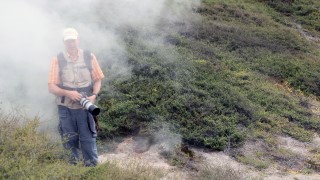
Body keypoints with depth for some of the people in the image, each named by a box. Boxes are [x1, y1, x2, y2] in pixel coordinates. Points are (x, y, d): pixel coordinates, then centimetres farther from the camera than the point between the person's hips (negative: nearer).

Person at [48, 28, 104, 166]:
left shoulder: (89, 57, 1)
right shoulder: (57, 60, -2)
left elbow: (97, 80, 7)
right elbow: (51, 87, -4)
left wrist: (94, 95, -12)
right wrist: (68, 93, -20)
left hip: (85, 106, 0)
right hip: (65, 108, 0)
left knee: (88, 138, 3)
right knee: (69, 140, 9)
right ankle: (72, 163, 25)